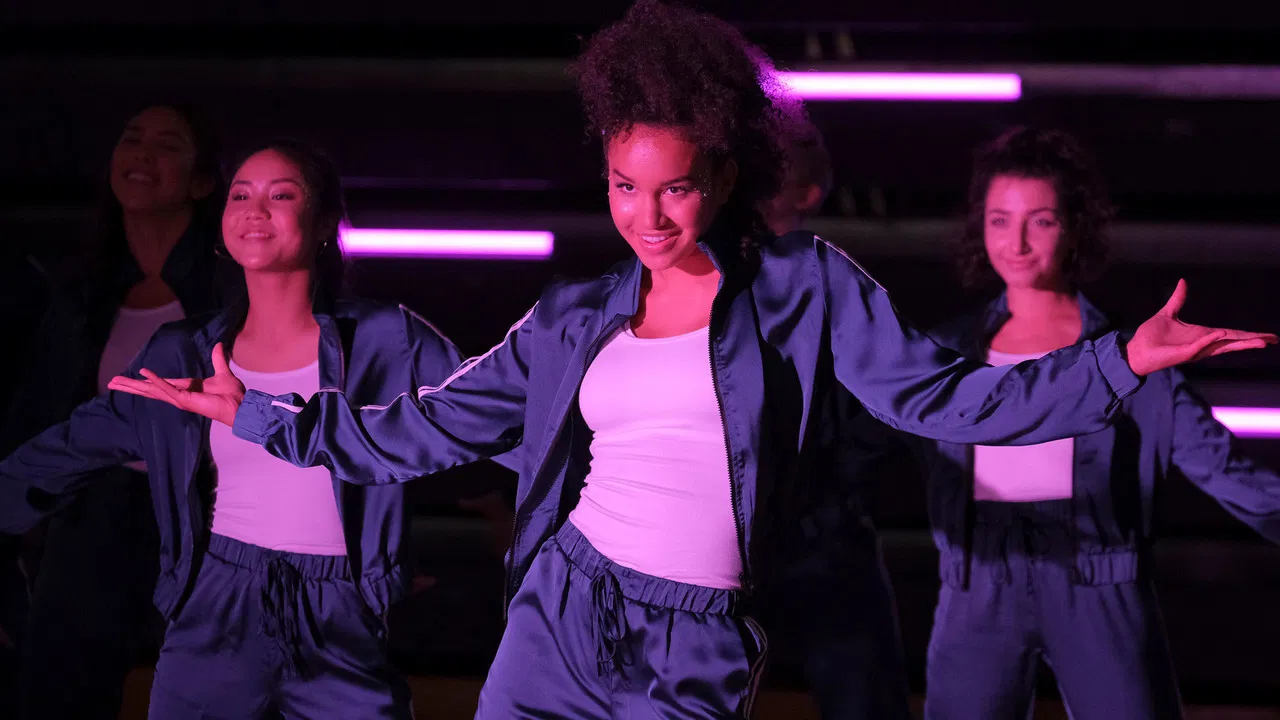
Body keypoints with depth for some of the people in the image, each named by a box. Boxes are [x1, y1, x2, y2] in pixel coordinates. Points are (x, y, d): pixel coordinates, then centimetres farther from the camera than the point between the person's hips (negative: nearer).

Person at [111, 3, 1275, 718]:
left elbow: (943, 399, -4)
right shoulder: (577, 319, 9)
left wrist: (1121, 363, -14)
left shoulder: (802, 286, 2)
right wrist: (260, 416, 12)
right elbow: (426, 429, 14)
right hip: (561, 625, 2)